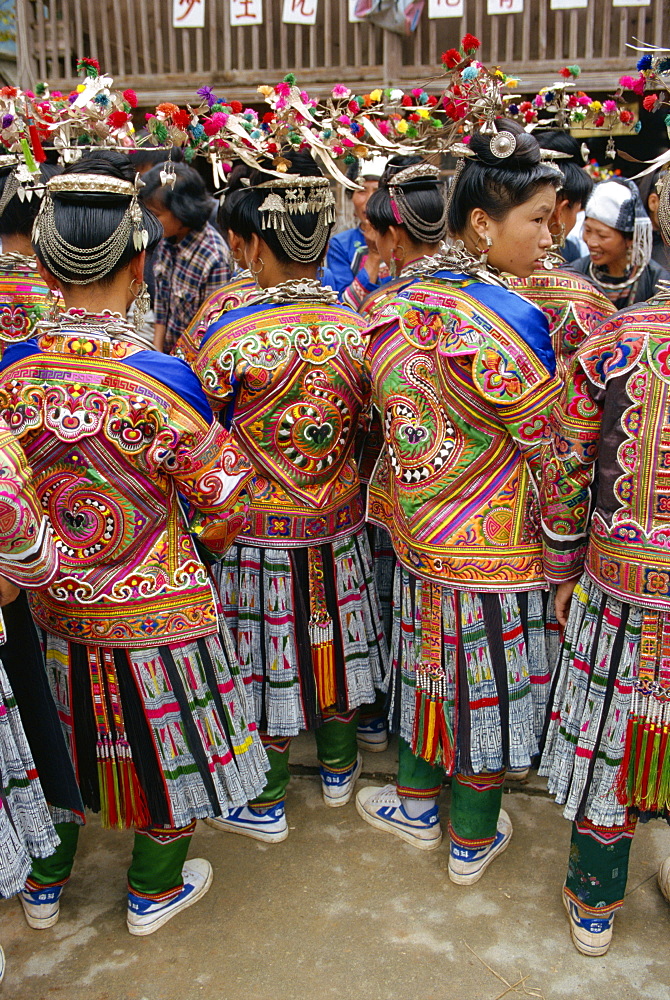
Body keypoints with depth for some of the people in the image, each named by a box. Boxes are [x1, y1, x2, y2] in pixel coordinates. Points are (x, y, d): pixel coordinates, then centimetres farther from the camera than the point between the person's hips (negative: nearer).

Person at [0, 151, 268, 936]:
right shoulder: (159, 379, -22)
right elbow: (225, 505, -16)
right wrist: (197, 540, 5)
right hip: (154, 607, -4)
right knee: (166, 745, 19)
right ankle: (154, 892, 40)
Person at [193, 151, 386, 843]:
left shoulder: (230, 337, -19)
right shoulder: (360, 331, -7)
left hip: (259, 526, -4)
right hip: (339, 522, 4)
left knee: (267, 657, 11)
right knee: (332, 640, 21)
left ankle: (264, 804, 30)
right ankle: (338, 768, 42)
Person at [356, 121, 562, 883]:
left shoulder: (407, 299, -1)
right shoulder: (511, 318, -22)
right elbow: (546, 442, -16)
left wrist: (417, 496, 15)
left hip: (417, 525, 7)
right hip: (489, 536, -6)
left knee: (428, 661, 23)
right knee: (486, 680, 12)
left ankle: (417, 805, 41)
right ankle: (473, 841, 32)